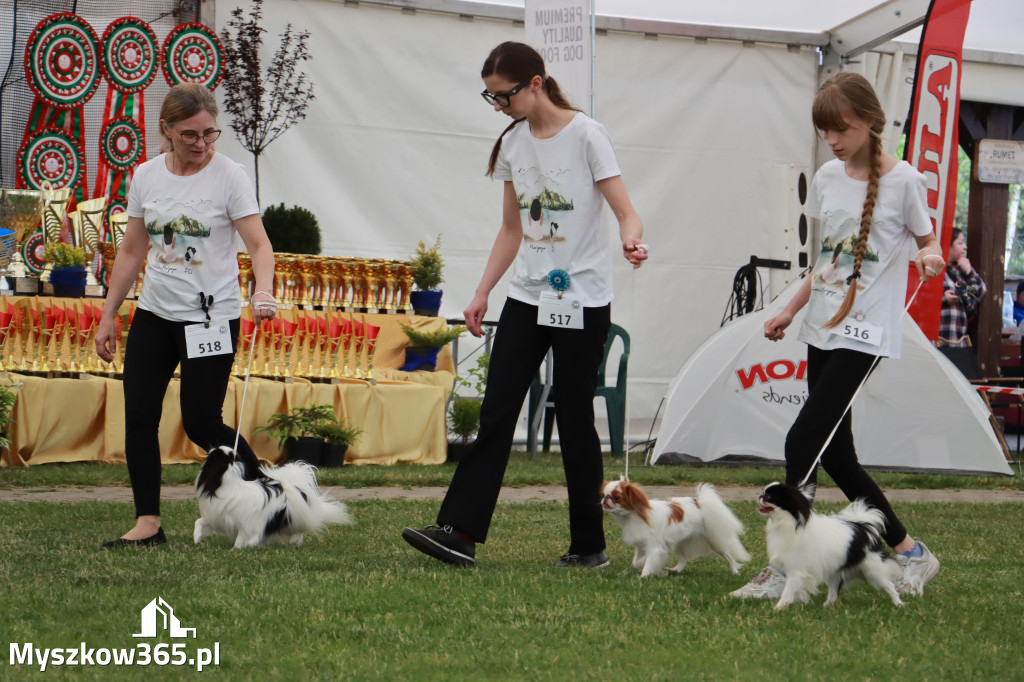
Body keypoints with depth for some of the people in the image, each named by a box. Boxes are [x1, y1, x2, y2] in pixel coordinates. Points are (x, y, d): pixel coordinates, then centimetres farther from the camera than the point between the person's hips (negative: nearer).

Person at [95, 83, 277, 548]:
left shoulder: (228, 176, -8)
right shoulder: (146, 177, 6)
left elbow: (259, 245, -14)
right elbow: (132, 252, 13)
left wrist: (263, 291, -33)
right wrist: (108, 315, 11)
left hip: (212, 317, -5)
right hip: (154, 313, 5)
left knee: (201, 423, -6)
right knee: (139, 416, -4)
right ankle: (148, 523, 1)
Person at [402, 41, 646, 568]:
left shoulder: (585, 135, -9)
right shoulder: (512, 143, 10)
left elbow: (625, 213, -14)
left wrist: (631, 240, -37)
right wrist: (482, 294, 12)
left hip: (582, 301, -6)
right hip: (527, 297, 6)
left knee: (575, 419, -1)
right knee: (496, 412, -3)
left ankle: (589, 545, 9)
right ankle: (459, 531, -9)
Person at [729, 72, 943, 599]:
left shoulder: (902, 180, -7)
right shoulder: (827, 179, 11)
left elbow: (927, 243, 3)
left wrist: (929, 258, -20)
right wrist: (790, 310, 15)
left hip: (865, 333, -7)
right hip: (822, 328, 7)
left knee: (803, 439, -15)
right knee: (834, 453, 6)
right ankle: (908, 552, 17)